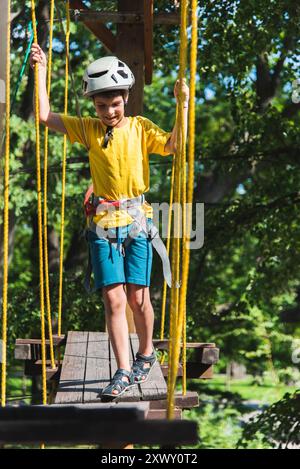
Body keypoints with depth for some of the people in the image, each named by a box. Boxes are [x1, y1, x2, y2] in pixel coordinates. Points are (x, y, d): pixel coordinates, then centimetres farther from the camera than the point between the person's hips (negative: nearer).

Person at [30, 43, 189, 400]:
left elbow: (174, 146, -11)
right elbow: (45, 116, 3)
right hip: (103, 223, 1)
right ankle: (124, 371, 0)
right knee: (113, 298, -5)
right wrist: (41, 70, 4)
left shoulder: (140, 127, 3)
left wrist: (183, 105, -14)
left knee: (137, 296, 1)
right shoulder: (88, 129, 6)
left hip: (136, 221, -1)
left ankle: (145, 353, 27)